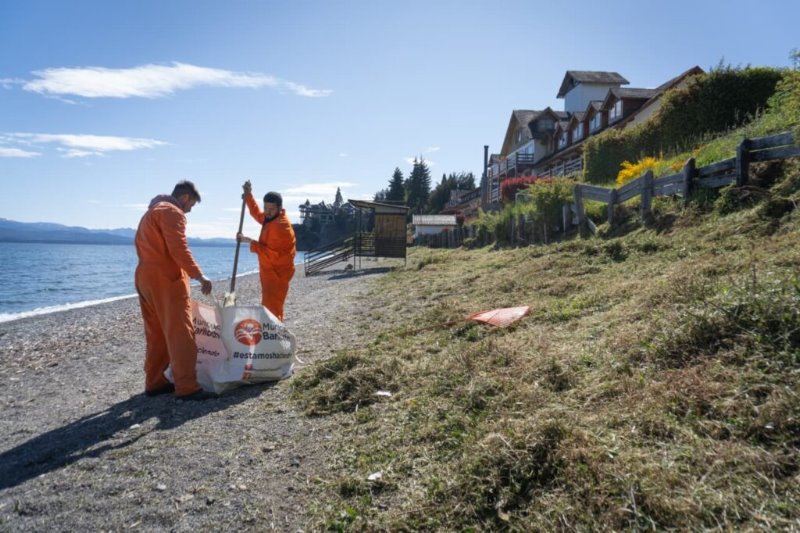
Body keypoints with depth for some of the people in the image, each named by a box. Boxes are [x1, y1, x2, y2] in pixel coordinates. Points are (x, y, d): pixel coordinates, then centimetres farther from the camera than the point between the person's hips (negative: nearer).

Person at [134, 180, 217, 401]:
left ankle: (154, 382, 18)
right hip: (166, 279, -10)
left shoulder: (152, 211, 23)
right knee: (180, 334, -10)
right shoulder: (172, 212, -10)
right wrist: (199, 276, -20)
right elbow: (179, 249, -20)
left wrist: (150, 266, 19)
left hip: (145, 277, 10)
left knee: (156, 334, 14)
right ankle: (187, 387, -10)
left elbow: (140, 243, 22)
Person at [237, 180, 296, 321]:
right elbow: (257, 214, 30)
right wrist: (248, 195, 18)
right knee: (272, 309, 18)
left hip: (277, 274, -10)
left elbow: (272, 254, -26)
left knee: (271, 310, -15)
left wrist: (250, 242, -23)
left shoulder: (281, 226, -23)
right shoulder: (270, 218, 7)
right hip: (270, 273, 10)